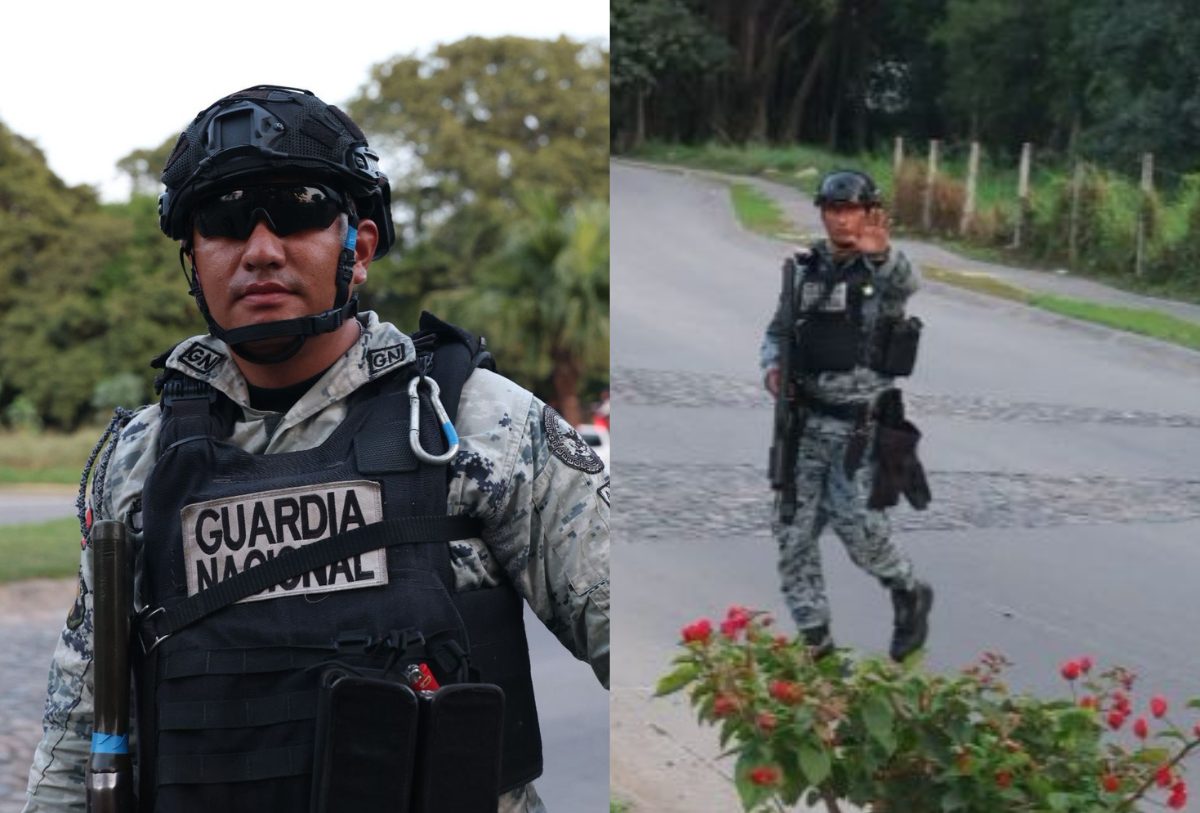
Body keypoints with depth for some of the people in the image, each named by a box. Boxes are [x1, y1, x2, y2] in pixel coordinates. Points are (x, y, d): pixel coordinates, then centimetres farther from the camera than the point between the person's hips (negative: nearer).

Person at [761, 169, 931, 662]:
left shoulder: (884, 267, -8)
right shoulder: (804, 270, 7)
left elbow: (905, 284, -32)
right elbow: (778, 330, 16)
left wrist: (881, 253, -54)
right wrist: (772, 365, -6)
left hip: (861, 423, -5)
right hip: (806, 421, 5)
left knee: (856, 524, -12)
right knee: (792, 530, 3)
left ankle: (909, 594, 18)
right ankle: (813, 639, 15)